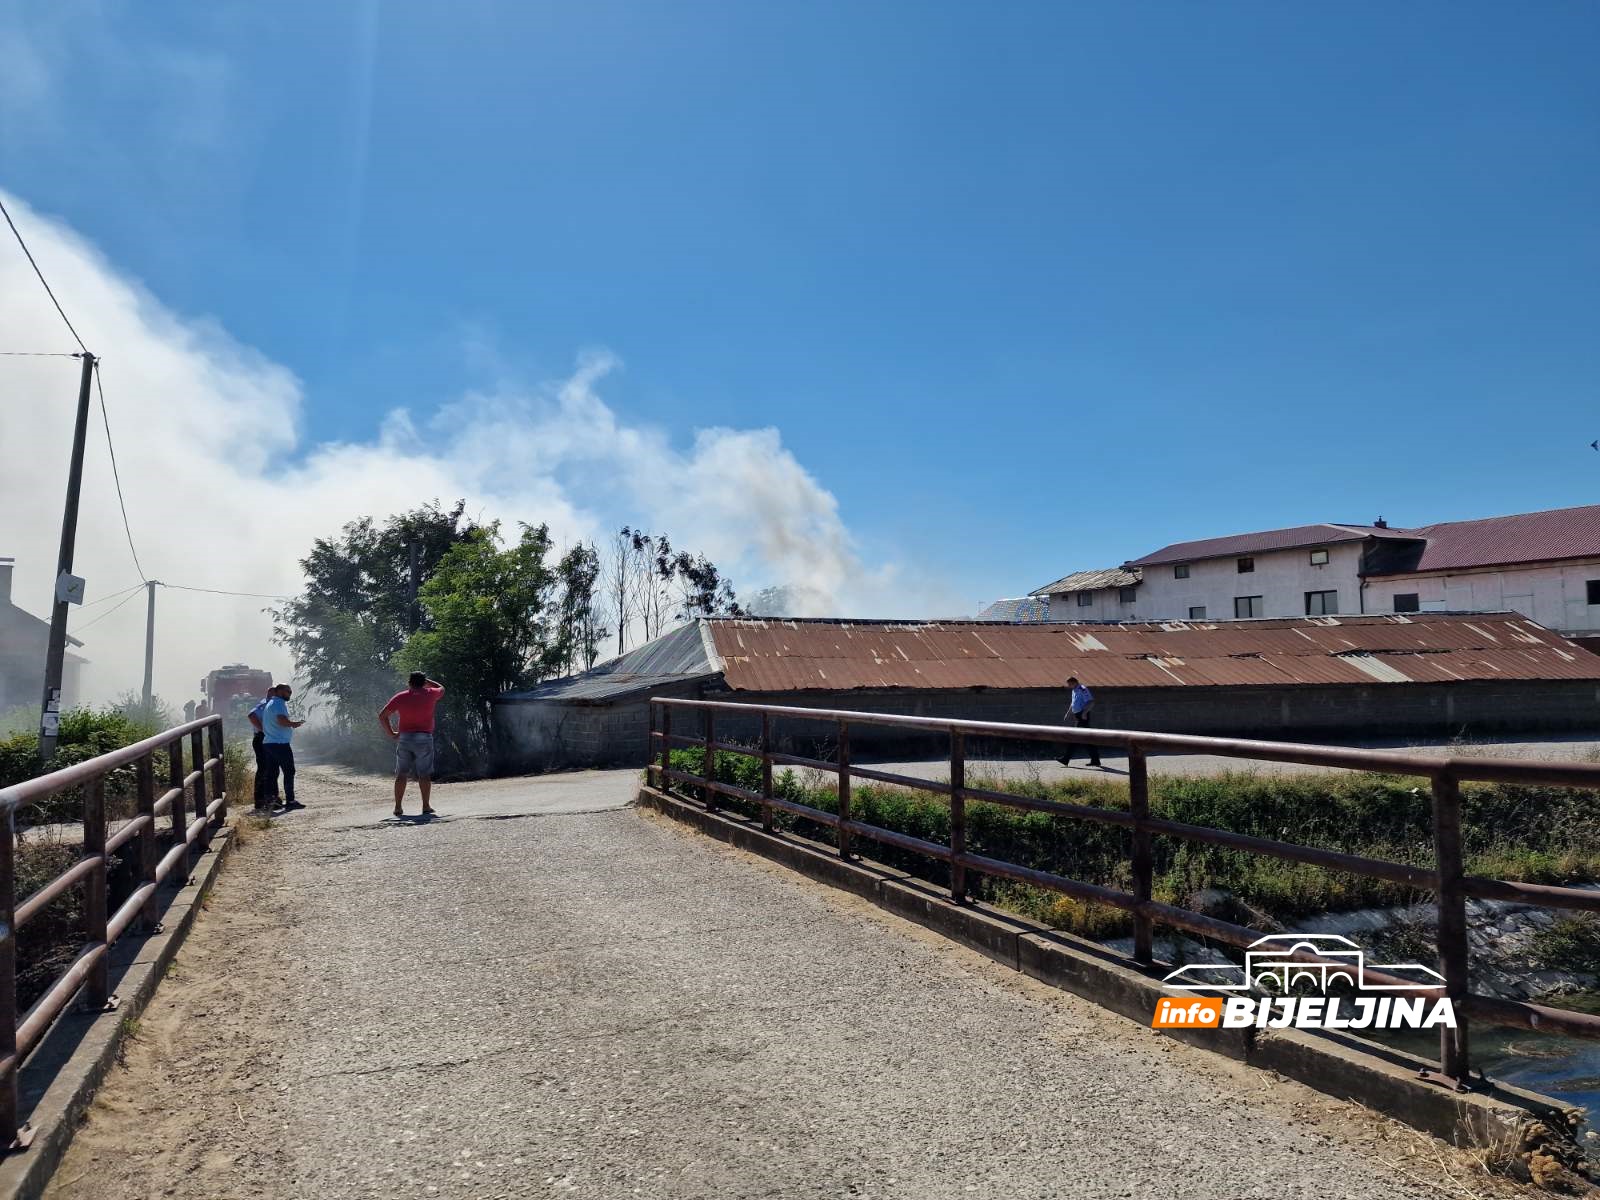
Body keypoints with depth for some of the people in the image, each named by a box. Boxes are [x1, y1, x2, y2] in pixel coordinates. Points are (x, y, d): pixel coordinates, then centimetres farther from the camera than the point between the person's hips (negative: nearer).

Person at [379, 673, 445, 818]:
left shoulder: (400, 697, 4)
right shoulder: (430, 694, 1)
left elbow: (382, 716, 1)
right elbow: (441, 688, 25)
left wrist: (391, 733, 6)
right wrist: (426, 680, 25)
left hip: (404, 738, 2)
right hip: (424, 738, -2)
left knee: (401, 774, 7)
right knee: (424, 774, 3)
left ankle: (398, 807, 6)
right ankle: (426, 806, 1)